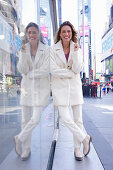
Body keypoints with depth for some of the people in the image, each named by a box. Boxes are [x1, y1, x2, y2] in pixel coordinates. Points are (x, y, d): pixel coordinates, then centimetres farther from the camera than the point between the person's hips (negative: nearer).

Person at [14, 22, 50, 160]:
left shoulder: (45, 50, -7)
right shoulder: (24, 49, 2)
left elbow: (46, 71, -15)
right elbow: (22, 70, -8)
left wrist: (29, 74, -7)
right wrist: (23, 53, -20)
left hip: (41, 88, -3)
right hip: (27, 87, 3)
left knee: (35, 119, -7)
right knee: (25, 119, 8)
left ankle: (19, 139, 21)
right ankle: (27, 148, 26)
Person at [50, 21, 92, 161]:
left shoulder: (75, 48, 5)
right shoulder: (53, 49, -3)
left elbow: (77, 69, -6)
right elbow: (53, 70, -10)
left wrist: (75, 53, -16)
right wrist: (71, 73, -8)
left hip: (75, 85, 3)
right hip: (60, 86, -2)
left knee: (78, 119, 6)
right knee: (65, 118, -10)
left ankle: (77, 148, 23)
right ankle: (85, 138, 14)